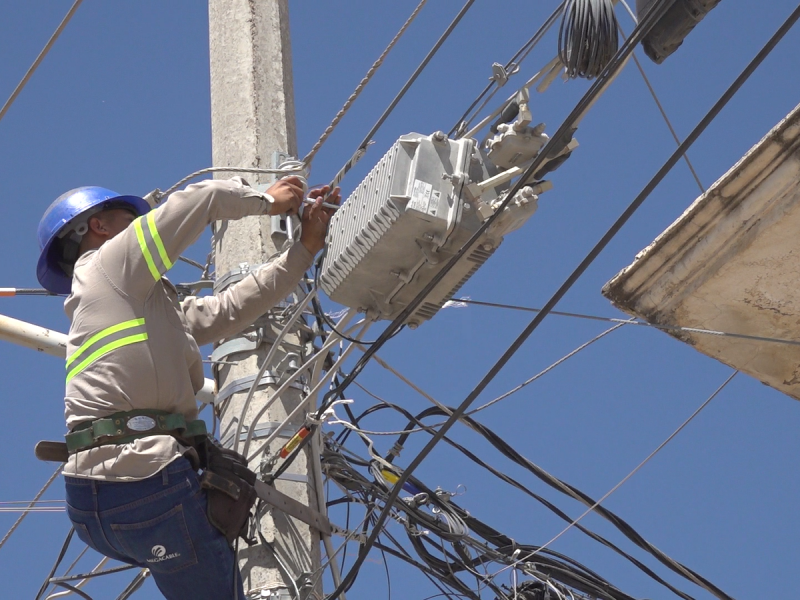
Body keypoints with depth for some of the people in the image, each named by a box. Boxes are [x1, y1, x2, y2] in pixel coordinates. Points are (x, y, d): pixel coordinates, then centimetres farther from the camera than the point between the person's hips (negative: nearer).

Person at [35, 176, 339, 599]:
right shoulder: (108, 263, 3)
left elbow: (232, 310, 24)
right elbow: (205, 198, 2)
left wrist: (304, 250, 26)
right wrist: (266, 200, 21)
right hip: (146, 479, -9)